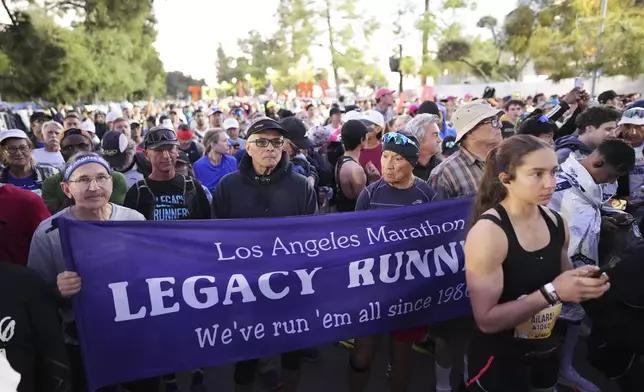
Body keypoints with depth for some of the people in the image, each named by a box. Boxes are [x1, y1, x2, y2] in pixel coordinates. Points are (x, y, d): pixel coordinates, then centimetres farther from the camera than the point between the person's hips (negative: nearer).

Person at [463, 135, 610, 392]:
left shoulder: (557, 223, -6)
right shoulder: (487, 233, -25)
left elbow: (563, 282, 11)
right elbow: (487, 320, -24)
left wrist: (583, 284, -10)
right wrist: (551, 292, -29)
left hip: (547, 352, 6)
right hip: (499, 361, -6)